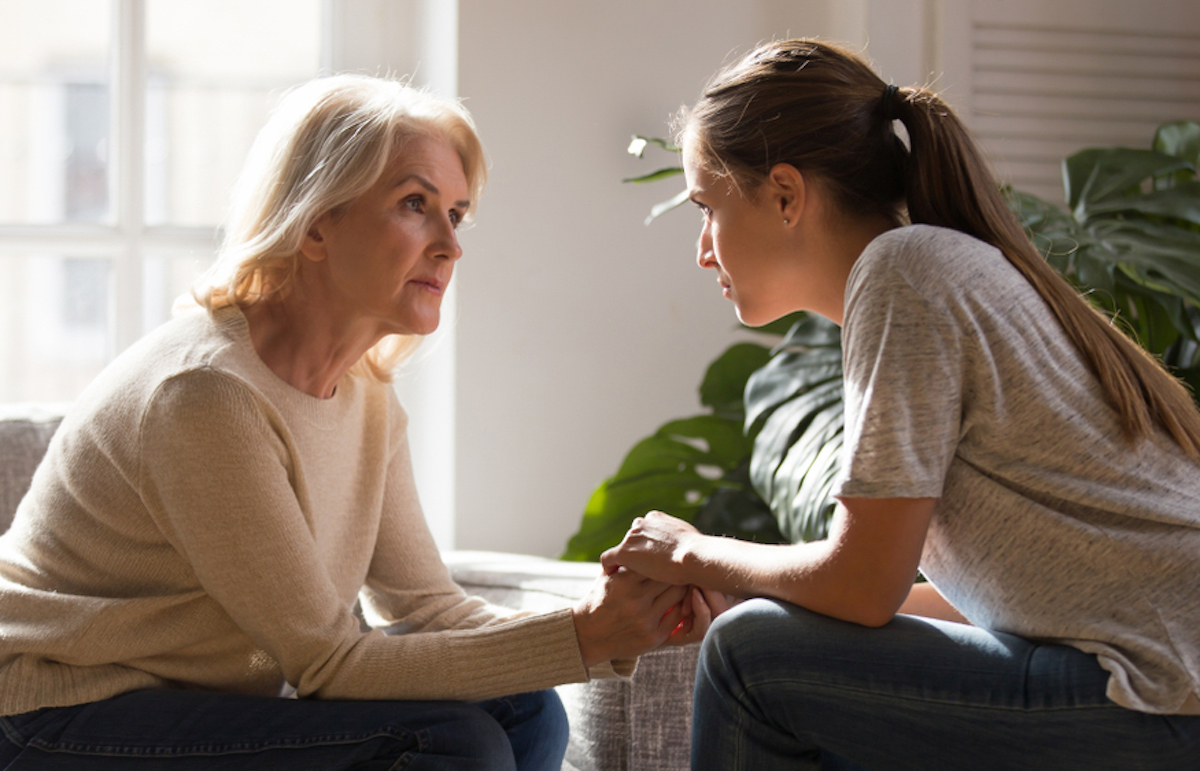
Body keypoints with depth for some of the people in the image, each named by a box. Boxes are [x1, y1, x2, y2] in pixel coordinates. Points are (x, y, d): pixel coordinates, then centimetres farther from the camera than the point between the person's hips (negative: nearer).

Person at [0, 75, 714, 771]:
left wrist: (607, 630, -13)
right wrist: (579, 639, -21)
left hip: (200, 708, 8)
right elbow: (327, 660, -20)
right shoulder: (206, 391, -23)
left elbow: (426, 607, 3)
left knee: (521, 713, -5)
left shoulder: (365, 395, 5)